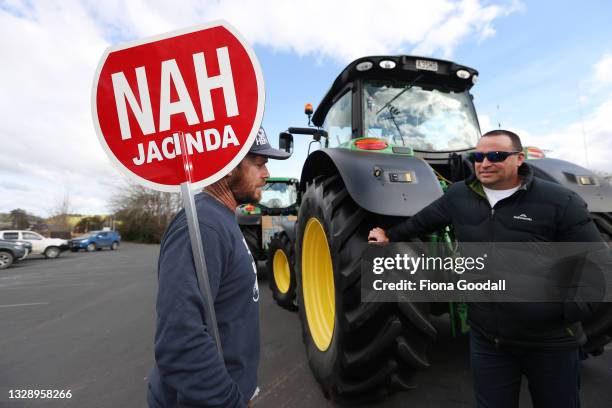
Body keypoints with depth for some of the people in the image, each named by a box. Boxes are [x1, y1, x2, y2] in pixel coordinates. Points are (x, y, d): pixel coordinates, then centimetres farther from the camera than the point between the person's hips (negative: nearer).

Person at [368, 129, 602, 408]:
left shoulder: (560, 203, -11)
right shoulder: (458, 196, -1)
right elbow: (422, 221, 14)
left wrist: (569, 313, -15)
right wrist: (390, 235, 13)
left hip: (549, 340, -2)